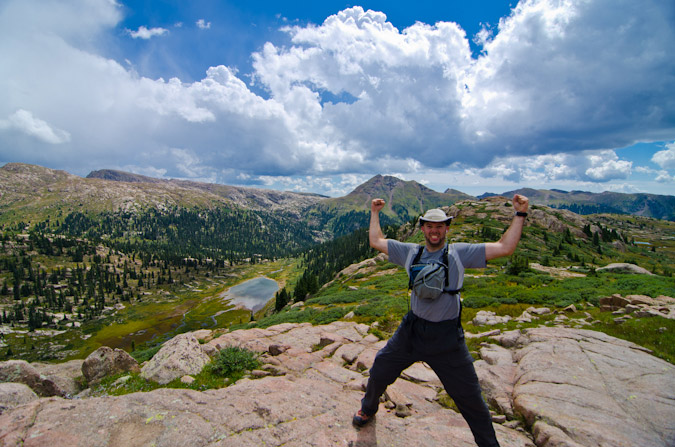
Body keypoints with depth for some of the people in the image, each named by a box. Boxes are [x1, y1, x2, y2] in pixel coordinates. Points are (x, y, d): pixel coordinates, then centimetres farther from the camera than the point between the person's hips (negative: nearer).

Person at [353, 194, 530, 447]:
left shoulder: (460, 253, -6)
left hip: (447, 336, -3)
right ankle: (368, 409, 48)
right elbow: (376, 241, 8)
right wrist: (375, 213, 15)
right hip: (411, 330, 3)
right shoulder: (410, 252, 2)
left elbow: (505, 247, -11)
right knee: (379, 372, 16)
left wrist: (520, 214, -14)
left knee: (470, 398, 10)